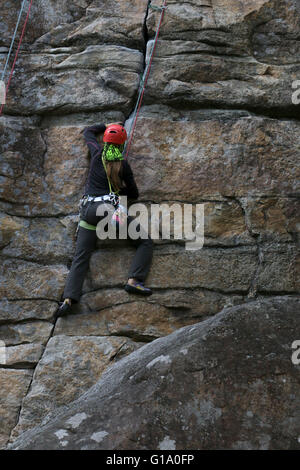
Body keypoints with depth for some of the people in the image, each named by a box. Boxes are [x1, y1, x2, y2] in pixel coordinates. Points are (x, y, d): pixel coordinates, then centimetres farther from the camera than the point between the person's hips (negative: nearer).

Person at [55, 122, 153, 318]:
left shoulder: (97, 152, 13)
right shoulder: (124, 164, 7)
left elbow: (88, 131, 36)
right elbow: (134, 194, 14)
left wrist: (107, 125, 47)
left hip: (88, 209, 3)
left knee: (80, 258, -2)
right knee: (145, 242, 6)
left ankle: (68, 299, -19)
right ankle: (134, 280, -12)